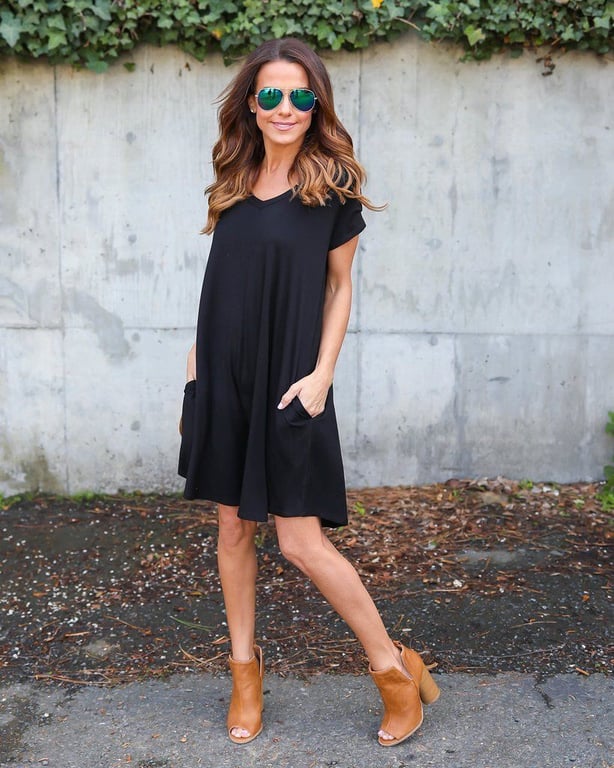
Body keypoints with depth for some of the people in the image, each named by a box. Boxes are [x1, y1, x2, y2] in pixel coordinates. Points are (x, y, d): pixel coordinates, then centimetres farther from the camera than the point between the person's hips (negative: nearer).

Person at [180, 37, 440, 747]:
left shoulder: (332, 184, -4)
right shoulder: (234, 181, 9)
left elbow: (339, 286, -1)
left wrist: (322, 372, -10)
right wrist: (200, 354, 13)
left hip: (288, 381, -5)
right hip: (227, 376, 5)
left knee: (301, 540, -6)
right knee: (233, 527, 10)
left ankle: (394, 666, 14)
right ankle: (245, 669, 27)